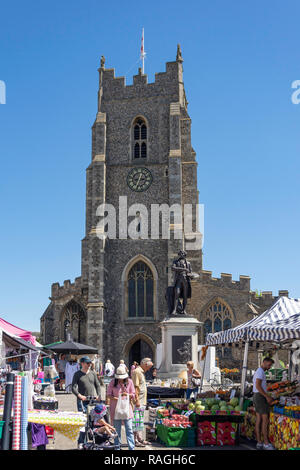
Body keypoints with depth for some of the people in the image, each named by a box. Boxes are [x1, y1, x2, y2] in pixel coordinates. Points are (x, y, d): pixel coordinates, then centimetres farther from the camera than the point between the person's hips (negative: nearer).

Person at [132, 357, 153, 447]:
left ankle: (140, 439, 22)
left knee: (140, 420, 15)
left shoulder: (142, 372, 18)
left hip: (142, 401, 10)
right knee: (136, 420, -6)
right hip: (138, 401, -10)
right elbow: (135, 387, -19)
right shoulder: (137, 371, -14)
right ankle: (135, 440, -3)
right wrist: (137, 400, -22)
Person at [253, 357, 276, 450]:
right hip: (261, 397, -10)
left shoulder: (258, 372, 21)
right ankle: (266, 443, -7)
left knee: (259, 420, 6)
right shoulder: (260, 371, -13)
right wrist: (267, 397, -20)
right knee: (265, 420, -8)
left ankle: (259, 443, 5)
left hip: (257, 397, 10)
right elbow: (258, 386, -23)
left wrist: (268, 397, 17)